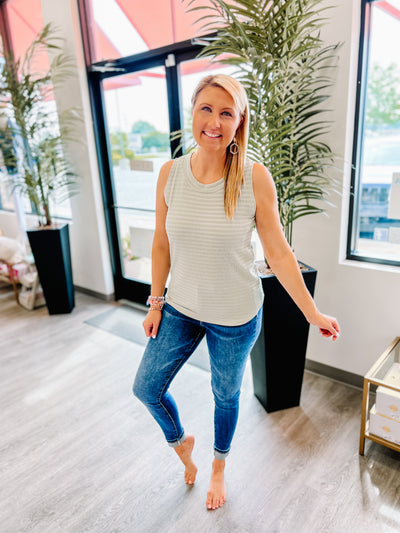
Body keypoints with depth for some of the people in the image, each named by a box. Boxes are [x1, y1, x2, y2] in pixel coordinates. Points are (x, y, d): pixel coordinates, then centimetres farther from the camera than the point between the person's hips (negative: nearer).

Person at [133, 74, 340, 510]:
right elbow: (161, 244, 1)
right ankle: (181, 442, 49)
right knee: (146, 388, 13)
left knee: (225, 395, 19)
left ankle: (219, 469, 51)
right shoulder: (170, 173, -7)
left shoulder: (255, 178, -16)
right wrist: (156, 303, 5)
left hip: (235, 316, -3)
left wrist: (313, 314, -9)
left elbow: (278, 253, -11)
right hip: (180, 308, 3)